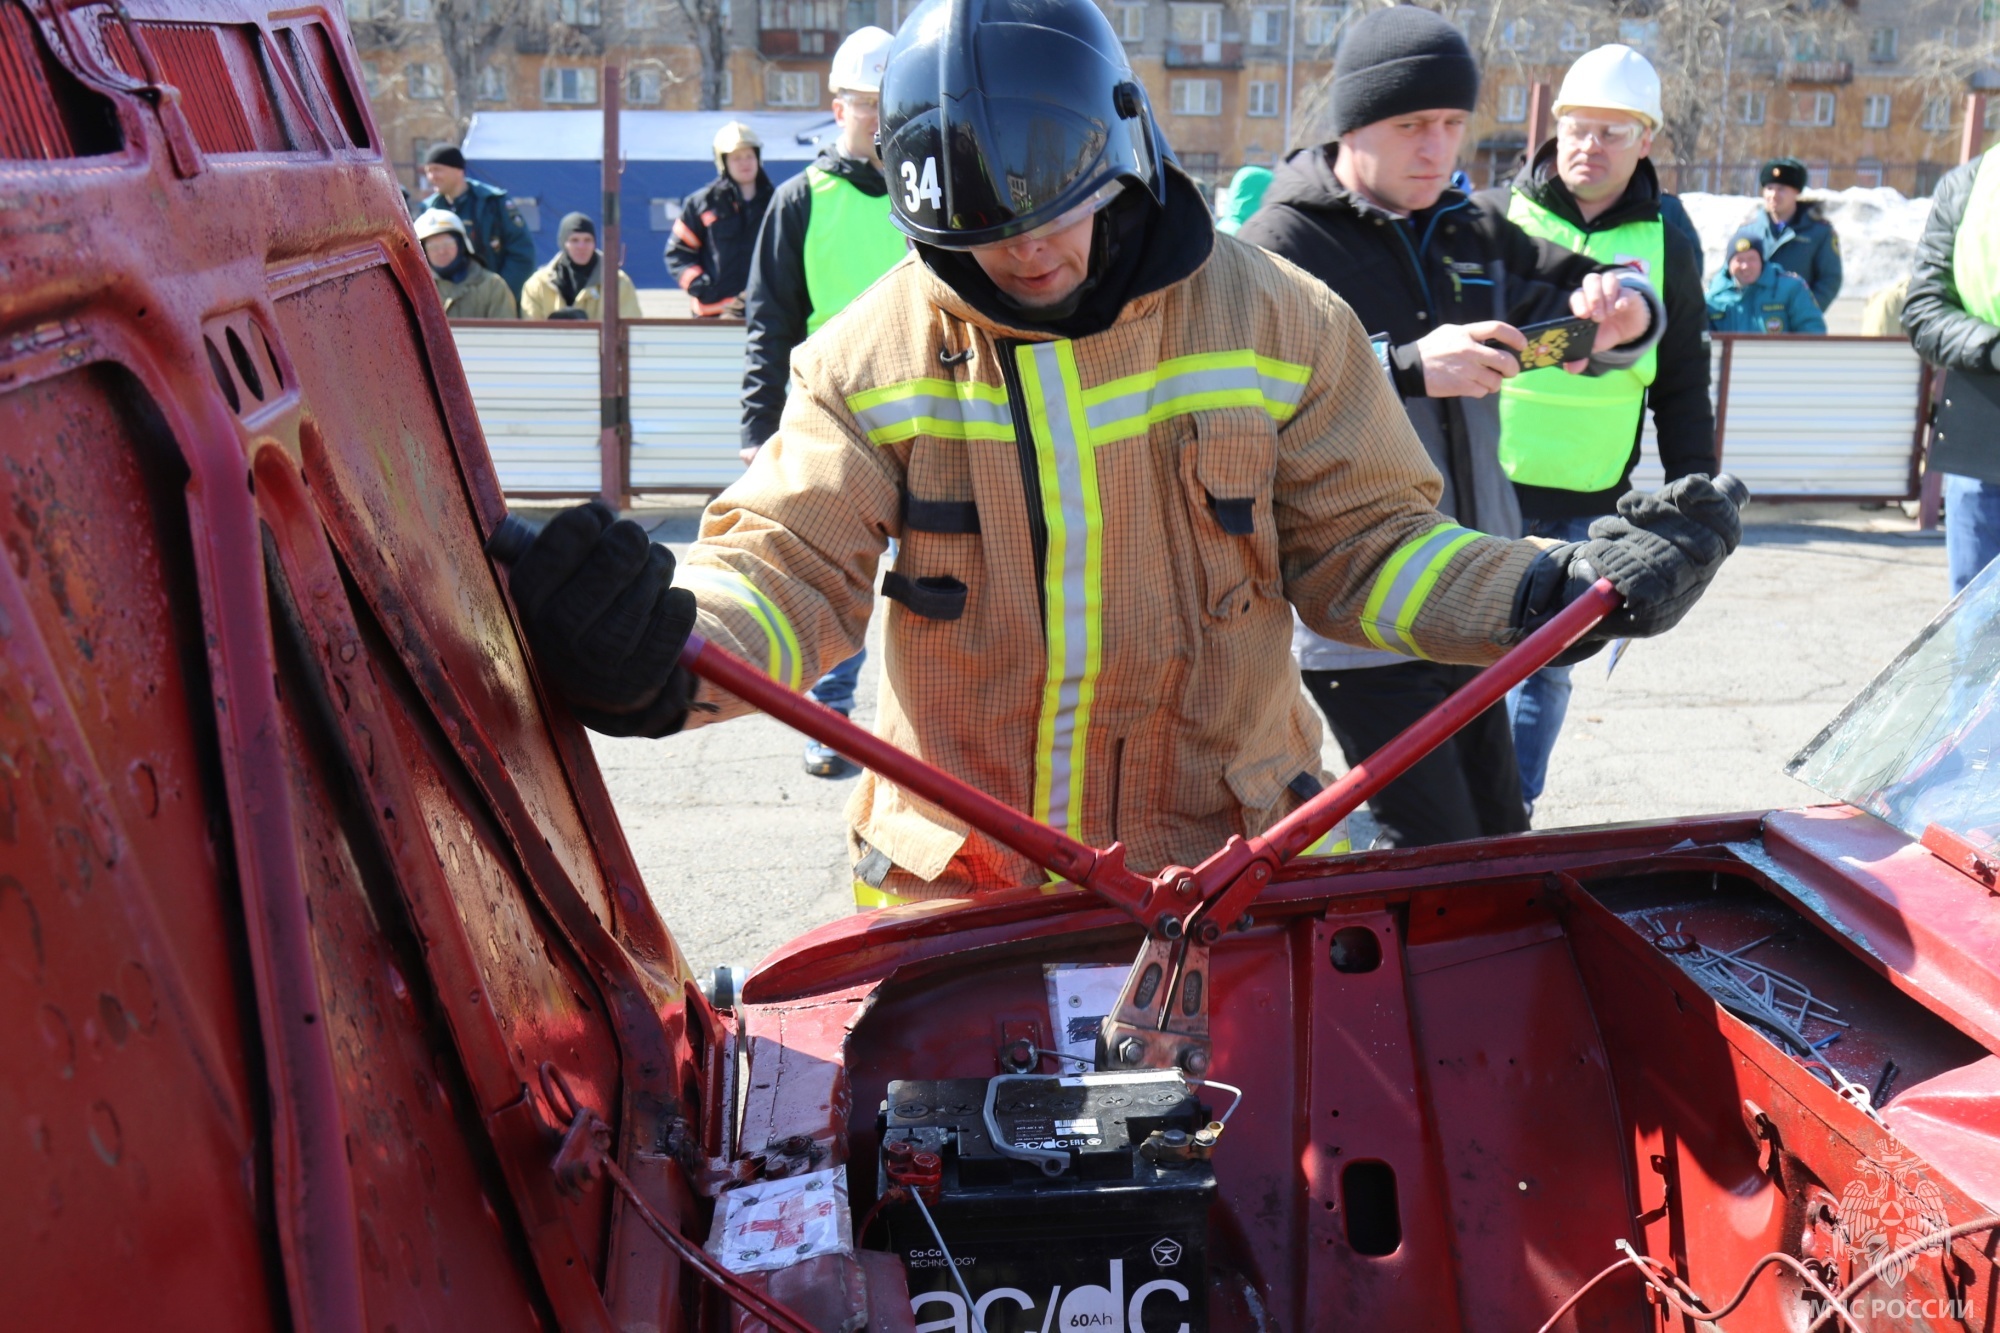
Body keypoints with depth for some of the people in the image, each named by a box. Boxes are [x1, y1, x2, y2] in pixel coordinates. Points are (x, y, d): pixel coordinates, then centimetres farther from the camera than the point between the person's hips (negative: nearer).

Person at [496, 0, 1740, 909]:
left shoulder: (1275, 323, -5)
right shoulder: (874, 357, -5)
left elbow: (1361, 542, 1)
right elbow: (789, 563, -12)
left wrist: (1549, 591, -15)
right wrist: (660, 656, -34)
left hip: (1223, 857, 0)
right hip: (951, 875, 1)